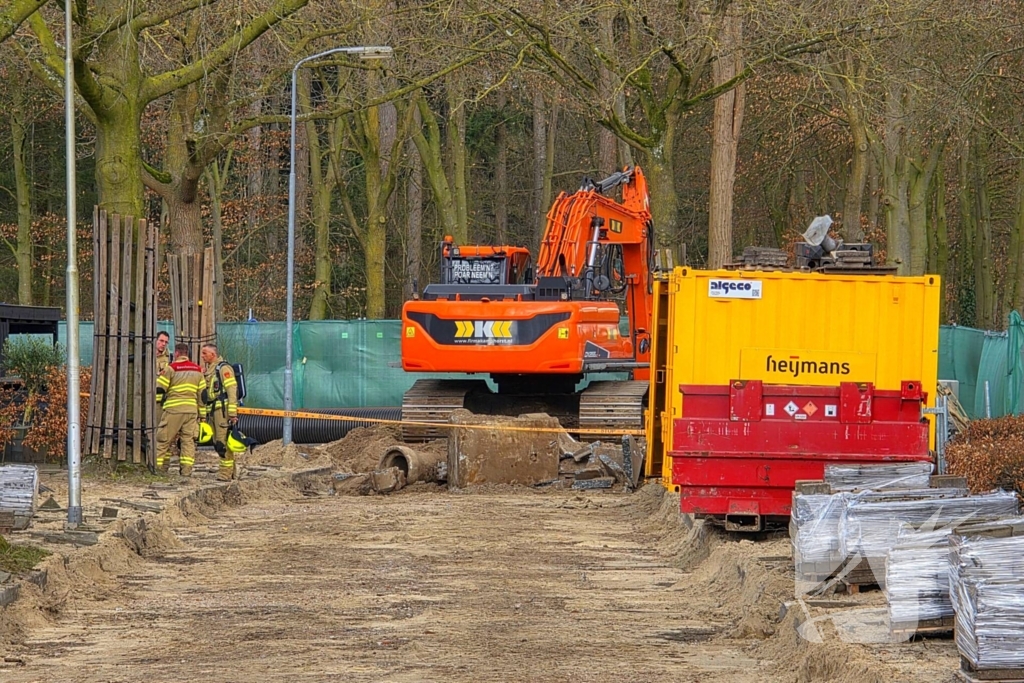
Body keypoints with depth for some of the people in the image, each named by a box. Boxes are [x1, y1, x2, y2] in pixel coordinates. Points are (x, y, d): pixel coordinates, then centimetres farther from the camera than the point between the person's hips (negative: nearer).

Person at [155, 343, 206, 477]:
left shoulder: (171, 368, -4)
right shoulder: (197, 370, 13)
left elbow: (159, 389, -5)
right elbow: (203, 393, 15)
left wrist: (158, 401, 12)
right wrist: (201, 413, 19)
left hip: (173, 410, -4)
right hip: (192, 410, 4)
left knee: (163, 440, 2)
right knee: (188, 440, 6)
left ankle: (159, 467, 0)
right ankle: (186, 470, -1)